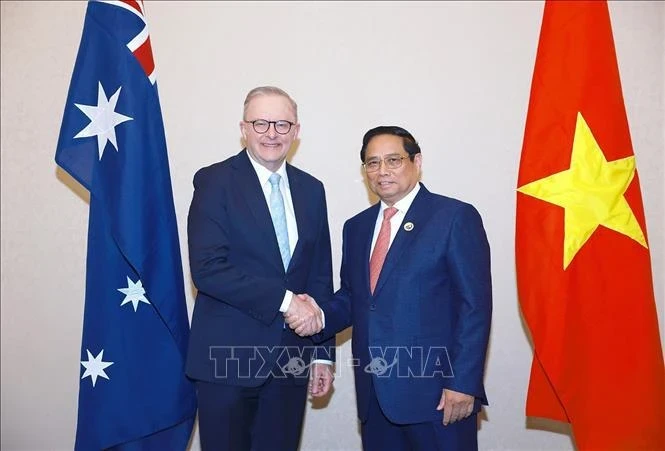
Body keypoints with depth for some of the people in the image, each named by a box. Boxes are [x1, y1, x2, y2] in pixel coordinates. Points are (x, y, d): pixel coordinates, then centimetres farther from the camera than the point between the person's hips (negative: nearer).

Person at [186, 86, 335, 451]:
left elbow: (321, 276, 9)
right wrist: (283, 298, -18)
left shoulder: (311, 189, 7)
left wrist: (323, 352, 8)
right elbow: (207, 268, -16)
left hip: (292, 359, 4)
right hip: (229, 356, -4)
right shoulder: (214, 181, -6)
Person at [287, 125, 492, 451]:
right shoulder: (357, 227, 11)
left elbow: (475, 306, -10)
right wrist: (320, 316, -4)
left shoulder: (456, 217, -6)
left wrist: (463, 383, -14)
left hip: (435, 391, -5)